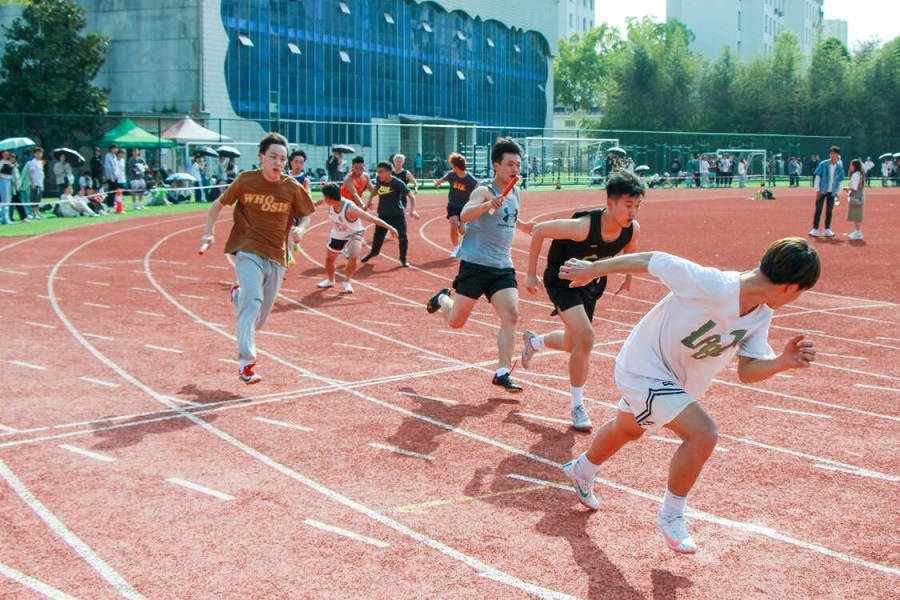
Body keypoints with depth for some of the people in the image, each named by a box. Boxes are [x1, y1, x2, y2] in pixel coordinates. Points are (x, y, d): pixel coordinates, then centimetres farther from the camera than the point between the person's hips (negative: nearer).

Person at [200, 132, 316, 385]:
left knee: (259, 319, 10)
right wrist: (209, 232, -2)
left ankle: (238, 294, 44)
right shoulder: (246, 180, -3)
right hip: (248, 252, -3)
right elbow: (218, 204, 9)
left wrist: (300, 229, -9)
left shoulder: (292, 188, 0)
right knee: (253, 301, -25)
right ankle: (246, 363, -21)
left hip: (276, 258, 3)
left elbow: (306, 215, 13)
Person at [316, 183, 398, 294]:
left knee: (353, 257, -28)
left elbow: (372, 219, -38)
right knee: (329, 258, 18)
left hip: (354, 234, -6)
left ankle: (347, 283, -7)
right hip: (337, 234, 6)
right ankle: (330, 280, 45)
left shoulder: (350, 209, -39)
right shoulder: (331, 204, -21)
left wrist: (390, 228, -40)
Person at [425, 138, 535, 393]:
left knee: (511, 315, -11)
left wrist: (522, 225, 17)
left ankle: (502, 373, -8)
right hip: (475, 264, -6)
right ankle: (442, 299, 37)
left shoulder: (515, 193, 10)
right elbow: (464, 215, -33)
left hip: (503, 267, 6)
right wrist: (489, 205, -49)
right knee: (456, 321, 3)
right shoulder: (484, 191, -13)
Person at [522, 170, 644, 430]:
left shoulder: (633, 229, -18)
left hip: (591, 283, 7)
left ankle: (534, 341, 54)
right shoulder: (583, 226, -35)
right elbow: (539, 230, -23)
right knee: (585, 338, -23)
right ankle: (577, 407, -6)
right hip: (562, 280, -6)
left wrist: (628, 277, 17)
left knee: (572, 344, 20)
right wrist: (531, 274, -17)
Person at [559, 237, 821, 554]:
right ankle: (671, 516, -3)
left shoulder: (762, 316, -13)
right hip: (644, 369, -9)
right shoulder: (709, 284, -36)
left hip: (676, 381, 9)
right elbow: (648, 260, -26)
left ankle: (582, 471, 61)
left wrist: (784, 361, -31)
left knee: (627, 430, 31)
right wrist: (592, 269, -14)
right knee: (703, 433, -25)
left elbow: (746, 372, -11)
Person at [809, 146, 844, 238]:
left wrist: (837, 192, 4)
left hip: (832, 192, 3)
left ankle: (827, 230, 17)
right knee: (818, 210, 0)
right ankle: (815, 230, 4)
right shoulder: (823, 164, -8)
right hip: (822, 191, -3)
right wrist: (817, 190, -8)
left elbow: (840, 181, 7)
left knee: (829, 210, 8)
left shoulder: (840, 167, 0)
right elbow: (817, 177, -5)